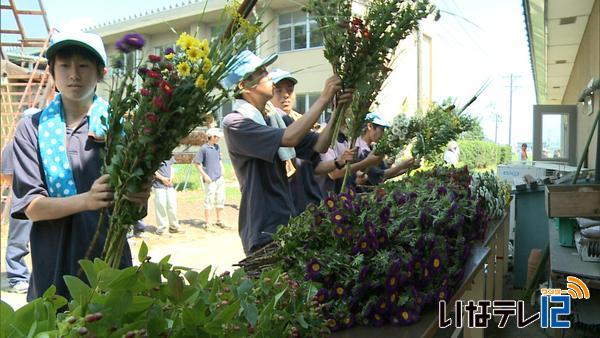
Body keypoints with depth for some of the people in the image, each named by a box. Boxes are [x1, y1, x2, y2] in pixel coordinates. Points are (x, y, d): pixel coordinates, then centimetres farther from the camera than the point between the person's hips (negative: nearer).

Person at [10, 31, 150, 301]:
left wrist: (139, 198, -25)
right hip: (52, 269, 1)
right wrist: (86, 200, -22)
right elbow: (30, 206, -4)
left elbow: (133, 206, -1)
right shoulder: (31, 129, 2)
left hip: (110, 262, 0)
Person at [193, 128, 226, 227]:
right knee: (209, 200, -2)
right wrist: (205, 175, -13)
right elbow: (196, 163, -9)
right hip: (210, 179, -7)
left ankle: (219, 221, 25)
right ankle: (207, 223, 10)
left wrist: (222, 168, 7)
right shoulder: (204, 148, -10)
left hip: (220, 178, 7)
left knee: (220, 200, 12)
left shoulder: (217, 147, 10)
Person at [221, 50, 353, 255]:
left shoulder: (274, 119, 8)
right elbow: (289, 138, -26)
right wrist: (324, 99, -19)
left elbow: (319, 146, 4)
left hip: (288, 223, 7)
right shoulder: (234, 123, -14)